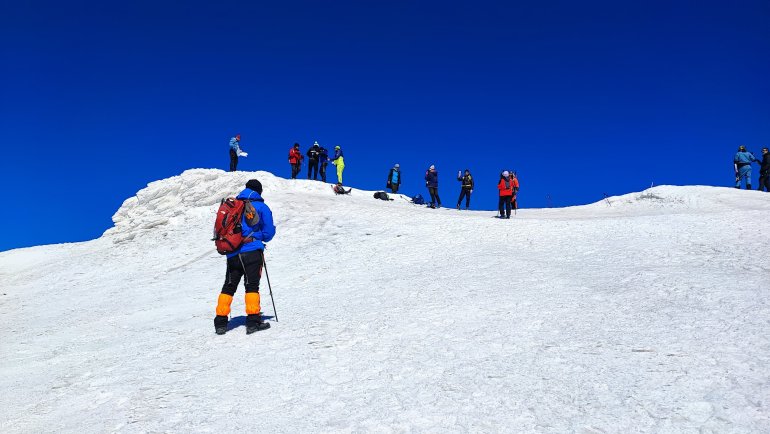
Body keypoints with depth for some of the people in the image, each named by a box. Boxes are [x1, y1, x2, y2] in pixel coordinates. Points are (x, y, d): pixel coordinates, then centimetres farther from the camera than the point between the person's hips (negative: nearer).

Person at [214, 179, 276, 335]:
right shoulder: (261, 207, 2)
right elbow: (269, 232, 1)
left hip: (232, 254, 4)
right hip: (252, 252, -3)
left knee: (228, 287, 10)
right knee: (252, 286, 0)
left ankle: (221, 322, 8)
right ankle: (253, 320, -6)